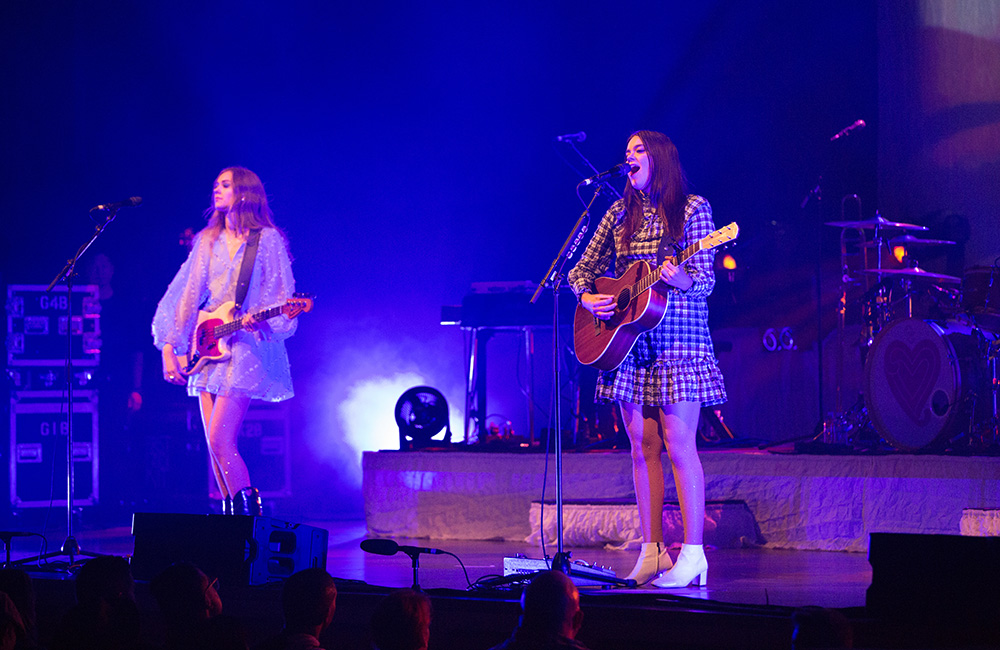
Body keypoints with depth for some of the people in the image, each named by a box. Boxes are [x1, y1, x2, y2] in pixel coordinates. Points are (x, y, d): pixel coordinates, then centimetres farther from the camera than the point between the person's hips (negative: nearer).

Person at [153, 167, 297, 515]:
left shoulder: (267, 239, -1)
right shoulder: (208, 241, 15)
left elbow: (282, 296, -5)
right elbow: (186, 294, 12)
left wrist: (263, 321, -26)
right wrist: (169, 348, 5)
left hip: (246, 347, -6)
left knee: (219, 441, -18)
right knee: (215, 447, 3)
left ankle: (249, 516, -11)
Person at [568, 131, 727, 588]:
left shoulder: (692, 209, -2)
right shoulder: (620, 213, 13)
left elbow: (705, 281, -7)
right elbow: (583, 268, 17)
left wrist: (679, 279, -29)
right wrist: (586, 297, -4)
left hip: (678, 340, -5)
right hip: (627, 342, 5)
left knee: (677, 443, -10)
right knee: (641, 444, 4)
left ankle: (693, 555, -9)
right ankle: (651, 551, 8)